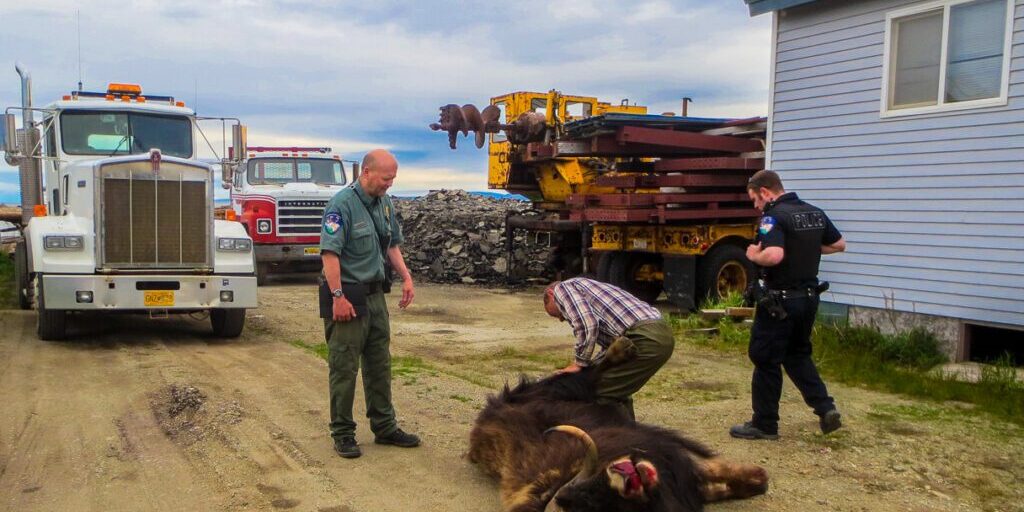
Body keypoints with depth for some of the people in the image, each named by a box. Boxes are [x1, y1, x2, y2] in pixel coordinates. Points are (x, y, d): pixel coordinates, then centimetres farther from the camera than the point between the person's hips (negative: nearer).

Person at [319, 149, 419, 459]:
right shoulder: (342, 204, -17)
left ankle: (384, 427, 25)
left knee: (380, 364, 14)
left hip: (375, 294, 8)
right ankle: (343, 433, 13)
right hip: (347, 297, -8)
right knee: (344, 368, 1)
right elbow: (330, 253, -22)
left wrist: (406, 277, 9)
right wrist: (338, 297, -25)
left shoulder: (384, 203, 9)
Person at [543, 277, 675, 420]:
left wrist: (580, 364, 0)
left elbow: (587, 324, -10)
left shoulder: (563, 287, 9)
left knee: (604, 395, 0)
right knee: (617, 393, 23)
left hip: (645, 337, -9)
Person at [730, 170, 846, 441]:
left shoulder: (774, 216, -17)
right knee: (798, 355, 23)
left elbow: (774, 255, -32)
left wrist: (753, 255, -13)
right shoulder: (815, 213, 8)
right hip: (808, 296, 8)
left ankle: (764, 424, 12)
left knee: (766, 360, 4)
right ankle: (826, 408, 12)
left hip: (780, 300, -8)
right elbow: (839, 245, 18)